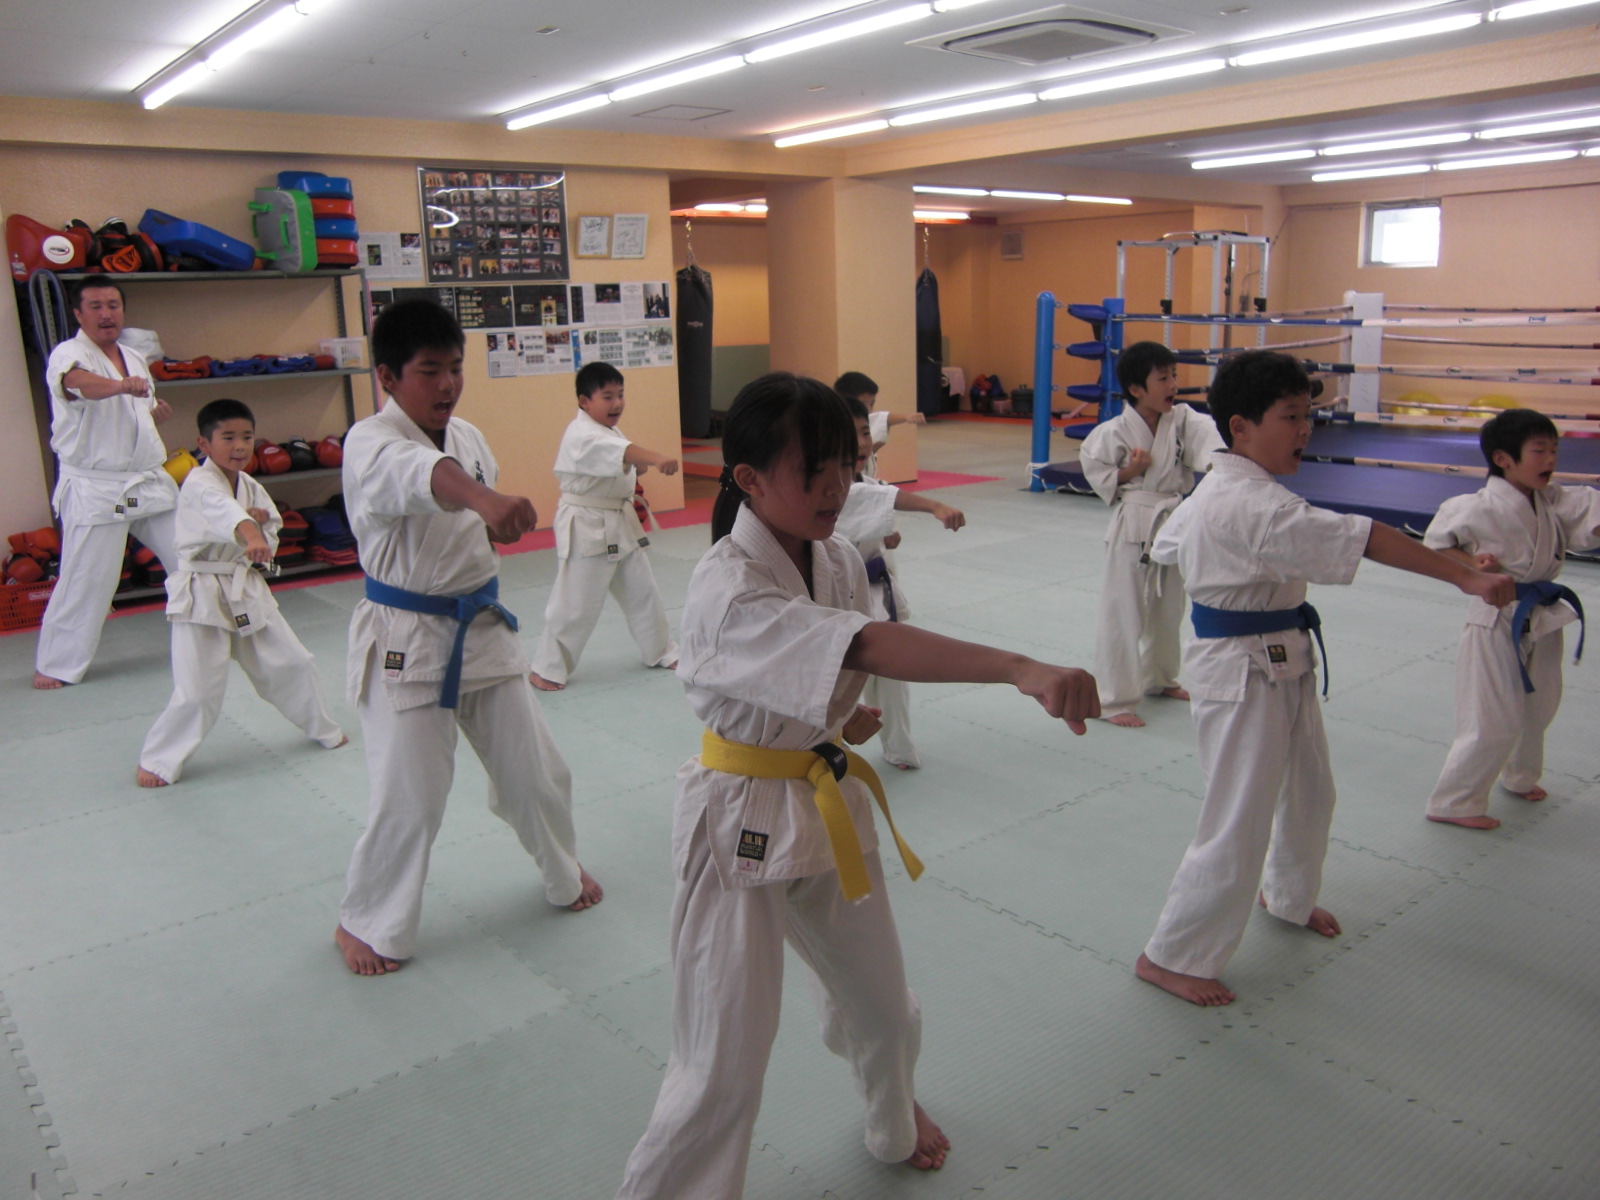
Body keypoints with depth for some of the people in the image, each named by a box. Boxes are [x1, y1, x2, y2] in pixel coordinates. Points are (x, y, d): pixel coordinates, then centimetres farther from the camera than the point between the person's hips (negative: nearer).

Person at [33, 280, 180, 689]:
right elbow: (79, 381, -36)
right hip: (95, 490, -6)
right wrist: (120, 385, -56)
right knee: (86, 581, -5)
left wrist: (156, 412, 2)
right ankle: (56, 665, 11)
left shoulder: (134, 358, 12)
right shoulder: (67, 355, -11)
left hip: (150, 482, 7)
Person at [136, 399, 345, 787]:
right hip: (203, 595, -7)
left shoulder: (251, 487, 7)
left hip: (246, 589, 7)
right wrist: (250, 534, -59)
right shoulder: (199, 485, -16)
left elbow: (271, 542, 11)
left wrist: (263, 524, -11)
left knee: (292, 663, 12)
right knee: (198, 691, -7)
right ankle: (157, 760, 14)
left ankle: (322, 729, 33)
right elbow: (223, 511, -39)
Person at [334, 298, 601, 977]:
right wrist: (487, 499, -62)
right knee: (409, 797, -4)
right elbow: (422, 475, -44)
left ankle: (564, 876, 40)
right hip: (405, 640, -6)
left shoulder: (469, 437, 4)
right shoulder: (370, 444, -18)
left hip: (482, 627, 6)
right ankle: (366, 923, 23)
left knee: (534, 771, 14)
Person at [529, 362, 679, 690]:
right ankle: (547, 669, 10)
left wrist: (639, 468, -1)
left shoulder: (608, 430, 10)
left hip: (620, 525, 9)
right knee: (575, 603, -4)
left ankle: (662, 651, 32)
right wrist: (656, 458, -55)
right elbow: (619, 451, -40)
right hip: (587, 530, -9)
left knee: (642, 590, 16)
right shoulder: (581, 436, -21)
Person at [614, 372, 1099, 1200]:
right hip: (744, 821, -7)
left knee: (882, 1005, 24)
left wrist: (847, 716, -4)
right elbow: (867, 645, -43)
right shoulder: (728, 588, -27)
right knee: (724, 1066, 0)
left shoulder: (837, 560, -2)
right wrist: (1022, 669, -52)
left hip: (828, 803, 7)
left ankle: (893, 1124, 56)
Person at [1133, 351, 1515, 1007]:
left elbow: (1166, 545, 21)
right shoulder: (1253, 505, -27)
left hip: (1283, 665, 11)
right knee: (1239, 826, -4)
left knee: (1309, 792, 25)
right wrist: (1465, 576, -33)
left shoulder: (1215, 491, 6)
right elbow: (1363, 538, -32)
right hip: (1244, 674, -11)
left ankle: (1288, 897, 50)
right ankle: (1171, 956, 10)